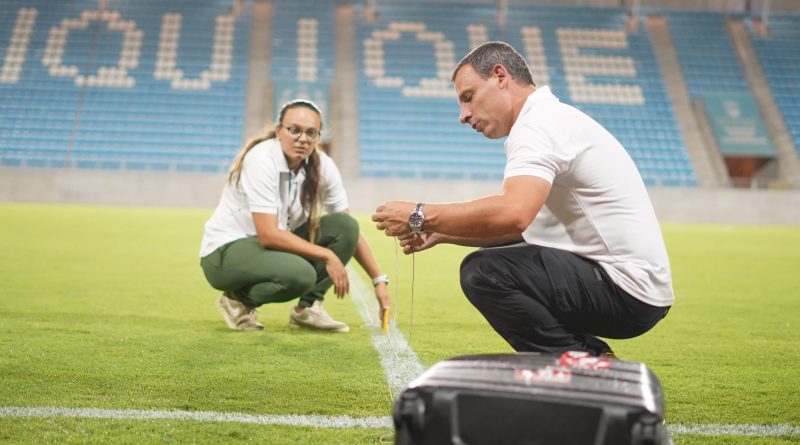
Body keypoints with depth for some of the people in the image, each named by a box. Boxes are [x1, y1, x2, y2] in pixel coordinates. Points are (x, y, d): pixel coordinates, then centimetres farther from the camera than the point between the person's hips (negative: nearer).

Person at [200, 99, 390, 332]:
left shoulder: (322, 166, -5)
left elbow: (349, 230, 1)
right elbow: (268, 235, -29)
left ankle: (307, 307, -3)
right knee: (301, 274, -34)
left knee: (345, 226, -13)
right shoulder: (262, 160, -23)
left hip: (276, 246, 7)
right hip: (225, 252, -6)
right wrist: (326, 255, -25)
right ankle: (237, 300, -5)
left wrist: (379, 279, -6)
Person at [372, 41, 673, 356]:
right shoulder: (552, 119, 17)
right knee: (495, 259, 21)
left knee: (483, 272, -21)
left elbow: (513, 214, -34)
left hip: (628, 289, -11)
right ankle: (591, 355, 14)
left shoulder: (538, 124, -16)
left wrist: (421, 216, -22)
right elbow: (521, 222, 18)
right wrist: (440, 233, 8)